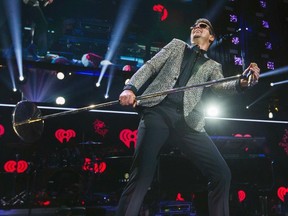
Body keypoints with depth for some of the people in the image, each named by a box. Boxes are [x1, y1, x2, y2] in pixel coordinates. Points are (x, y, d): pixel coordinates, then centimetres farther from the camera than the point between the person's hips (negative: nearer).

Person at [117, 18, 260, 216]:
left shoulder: (212, 66, 24)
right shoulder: (177, 46, 26)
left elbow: (220, 87, 5)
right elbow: (150, 66, 16)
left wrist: (242, 82, -19)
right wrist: (130, 88, -3)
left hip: (187, 120, 2)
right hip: (158, 111, -1)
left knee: (221, 173, -9)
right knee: (142, 174, -15)